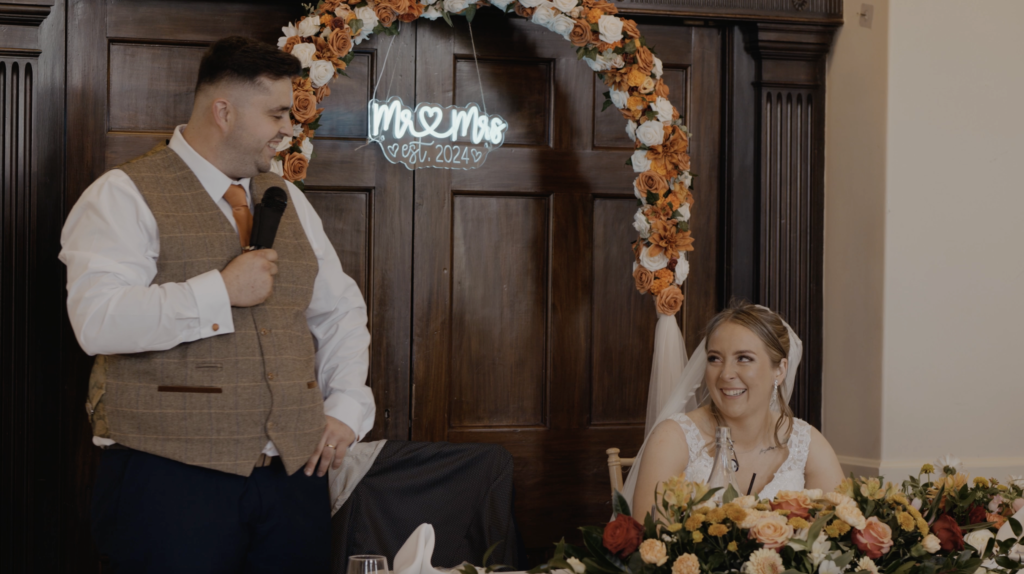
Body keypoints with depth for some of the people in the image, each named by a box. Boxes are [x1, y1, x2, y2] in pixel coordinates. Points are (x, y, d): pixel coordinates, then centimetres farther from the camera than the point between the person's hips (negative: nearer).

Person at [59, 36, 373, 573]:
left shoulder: (287, 200, 17)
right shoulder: (125, 196, -4)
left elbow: (340, 308, 23)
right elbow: (97, 321, -18)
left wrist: (346, 407, 9)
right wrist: (221, 291, -17)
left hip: (295, 471, 6)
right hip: (170, 476, -5)